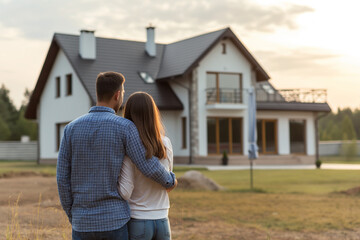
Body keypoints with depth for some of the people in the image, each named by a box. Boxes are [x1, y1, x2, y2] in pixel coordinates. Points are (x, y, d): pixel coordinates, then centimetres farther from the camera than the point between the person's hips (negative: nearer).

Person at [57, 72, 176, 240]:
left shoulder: (71, 128, 0)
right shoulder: (125, 127, -9)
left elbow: (62, 178, 1)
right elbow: (150, 168, -11)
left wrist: (73, 218, 12)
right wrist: (170, 180, 12)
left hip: (84, 222, 3)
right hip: (114, 220, -3)